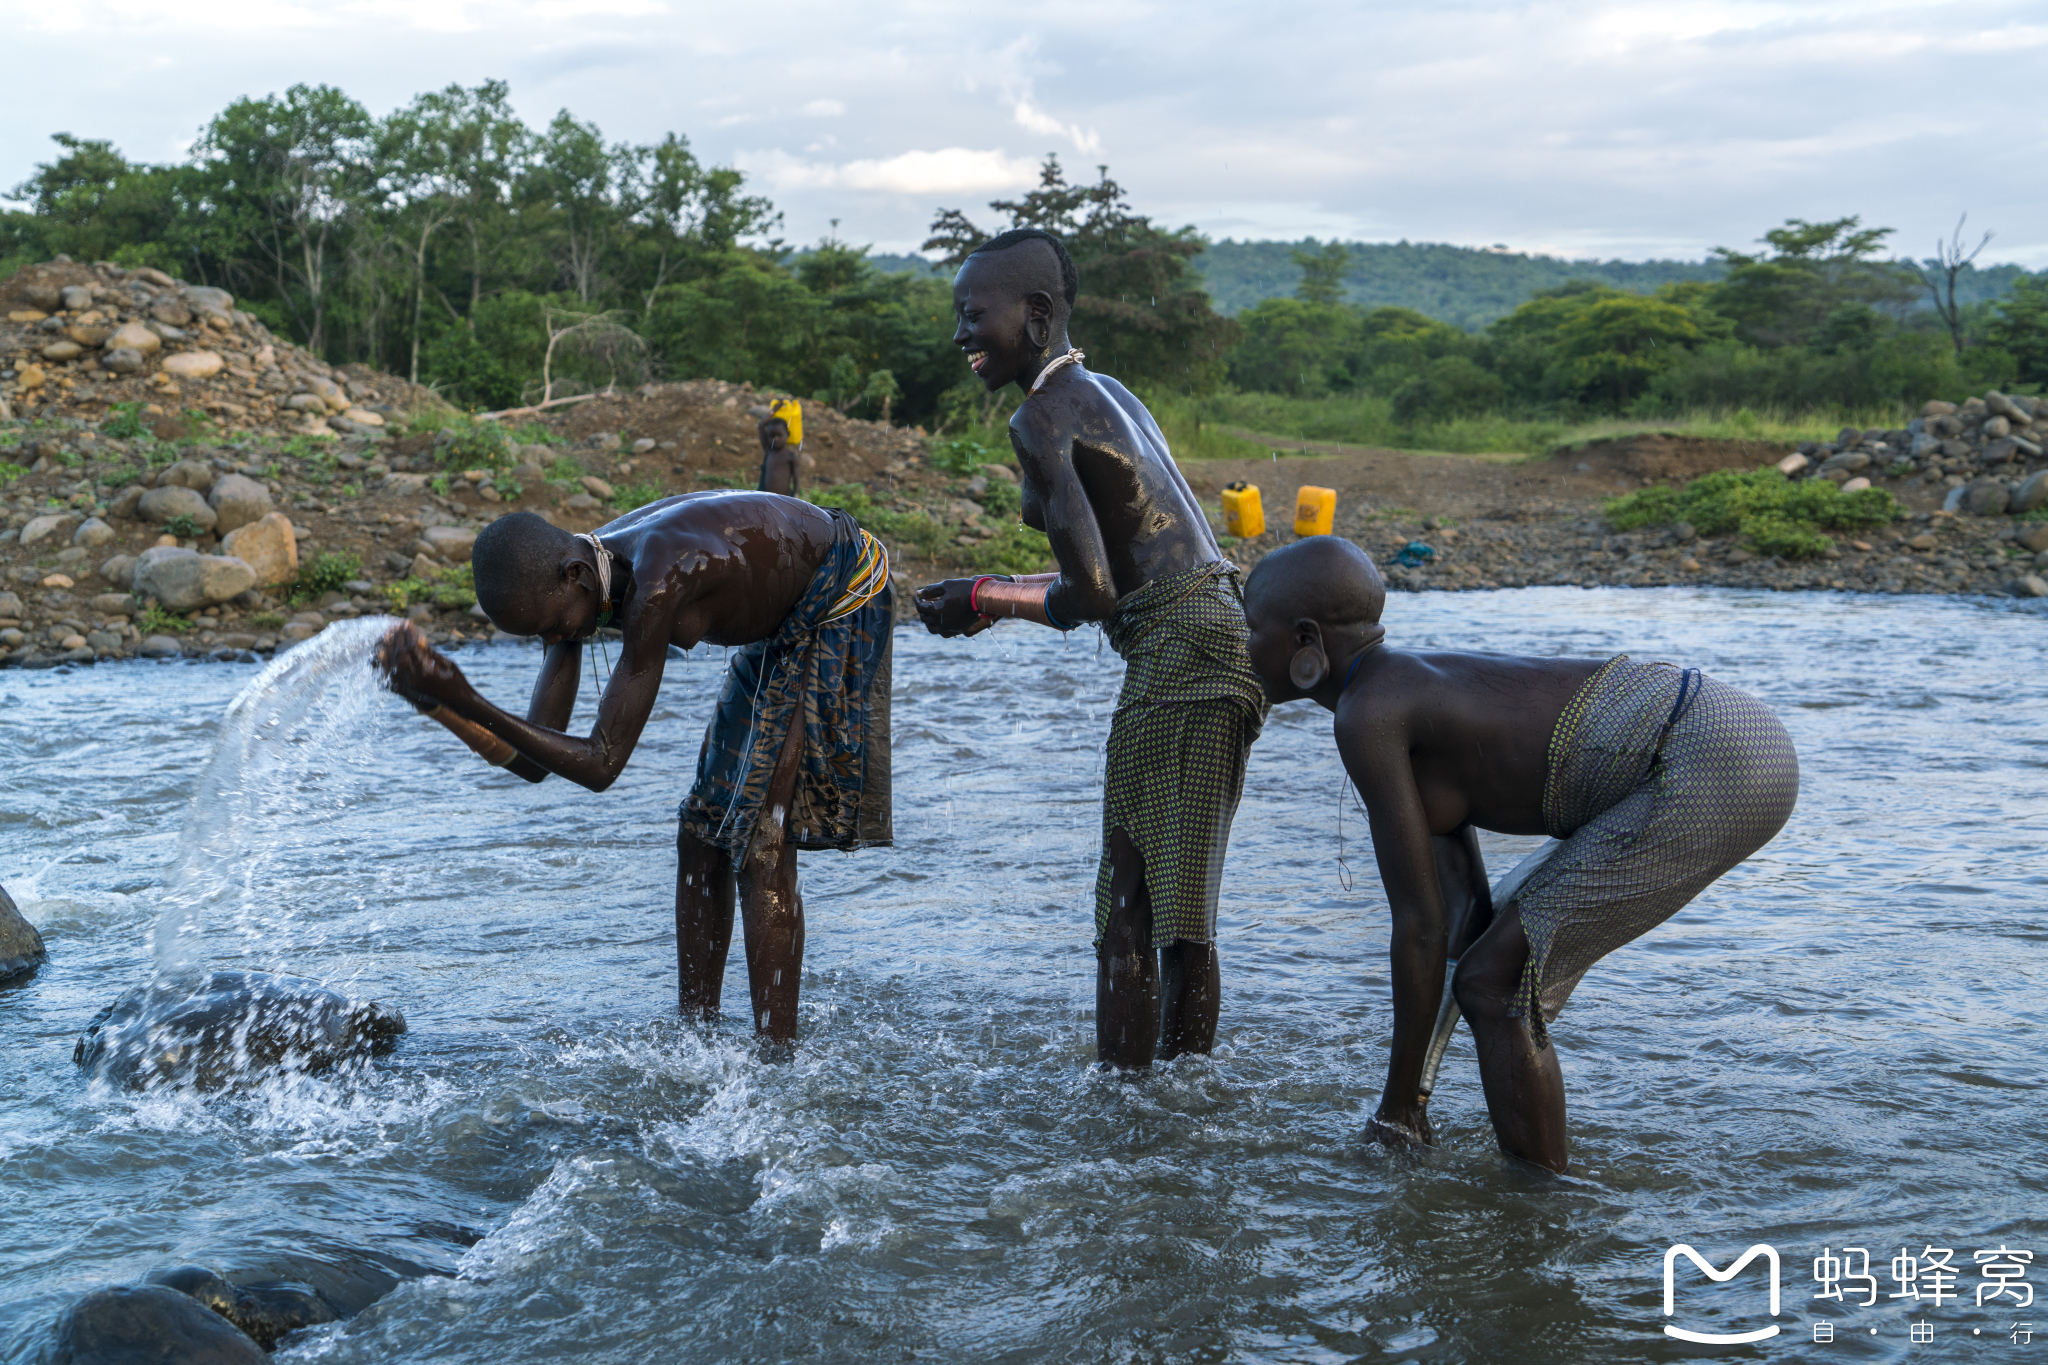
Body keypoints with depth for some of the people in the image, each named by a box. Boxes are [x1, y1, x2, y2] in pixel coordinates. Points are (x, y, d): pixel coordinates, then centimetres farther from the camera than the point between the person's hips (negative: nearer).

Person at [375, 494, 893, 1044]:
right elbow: (533, 761, -9)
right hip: (784, 627, 9)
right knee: (701, 840, 8)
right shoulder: (572, 581, -11)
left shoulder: (657, 585, -37)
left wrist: (470, 703, -39)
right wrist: (436, 704, -23)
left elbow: (600, 766, -35)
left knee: (761, 845, -15)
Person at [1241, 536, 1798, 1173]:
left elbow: (1420, 925, -10)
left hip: (1707, 764, -10)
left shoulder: (1367, 714, -10)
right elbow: (1460, 902, 22)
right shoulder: (1412, 685, 17)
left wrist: (1397, 1105, -1)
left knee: (1496, 984, -5)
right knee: (1501, 968, 17)